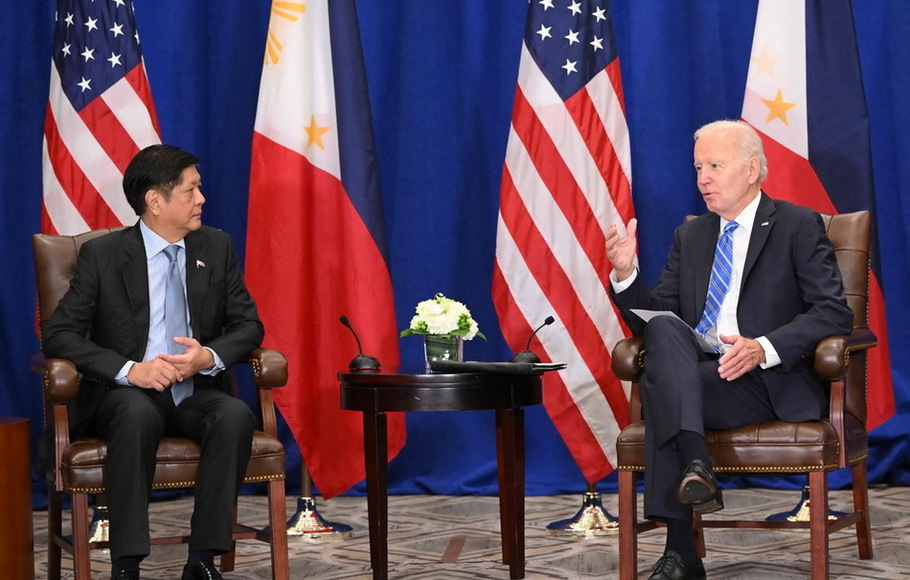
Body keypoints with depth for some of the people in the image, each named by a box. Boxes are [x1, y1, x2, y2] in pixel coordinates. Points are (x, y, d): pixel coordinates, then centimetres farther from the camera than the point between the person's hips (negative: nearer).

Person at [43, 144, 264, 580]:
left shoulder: (216, 247, 8)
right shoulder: (102, 254, -2)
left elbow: (248, 324, 9)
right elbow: (59, 335, -7)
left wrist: (210, 357, -14)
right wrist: (128, 370, -22)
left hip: (197, 393, 3)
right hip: (126, 394, -3)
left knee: (236, 415, -31)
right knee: (137, 414, -38)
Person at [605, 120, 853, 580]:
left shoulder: (799, 226, 5)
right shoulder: (689, 235, 21)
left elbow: (834, 314, -7)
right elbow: (652, 319, 16)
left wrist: (764, 348, -22)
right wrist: (625, 274, -5)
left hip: (772, 383, -4)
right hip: (695, 374, 5)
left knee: (660, 384, -32)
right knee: (664, 329, -30)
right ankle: (696, 465, -43)